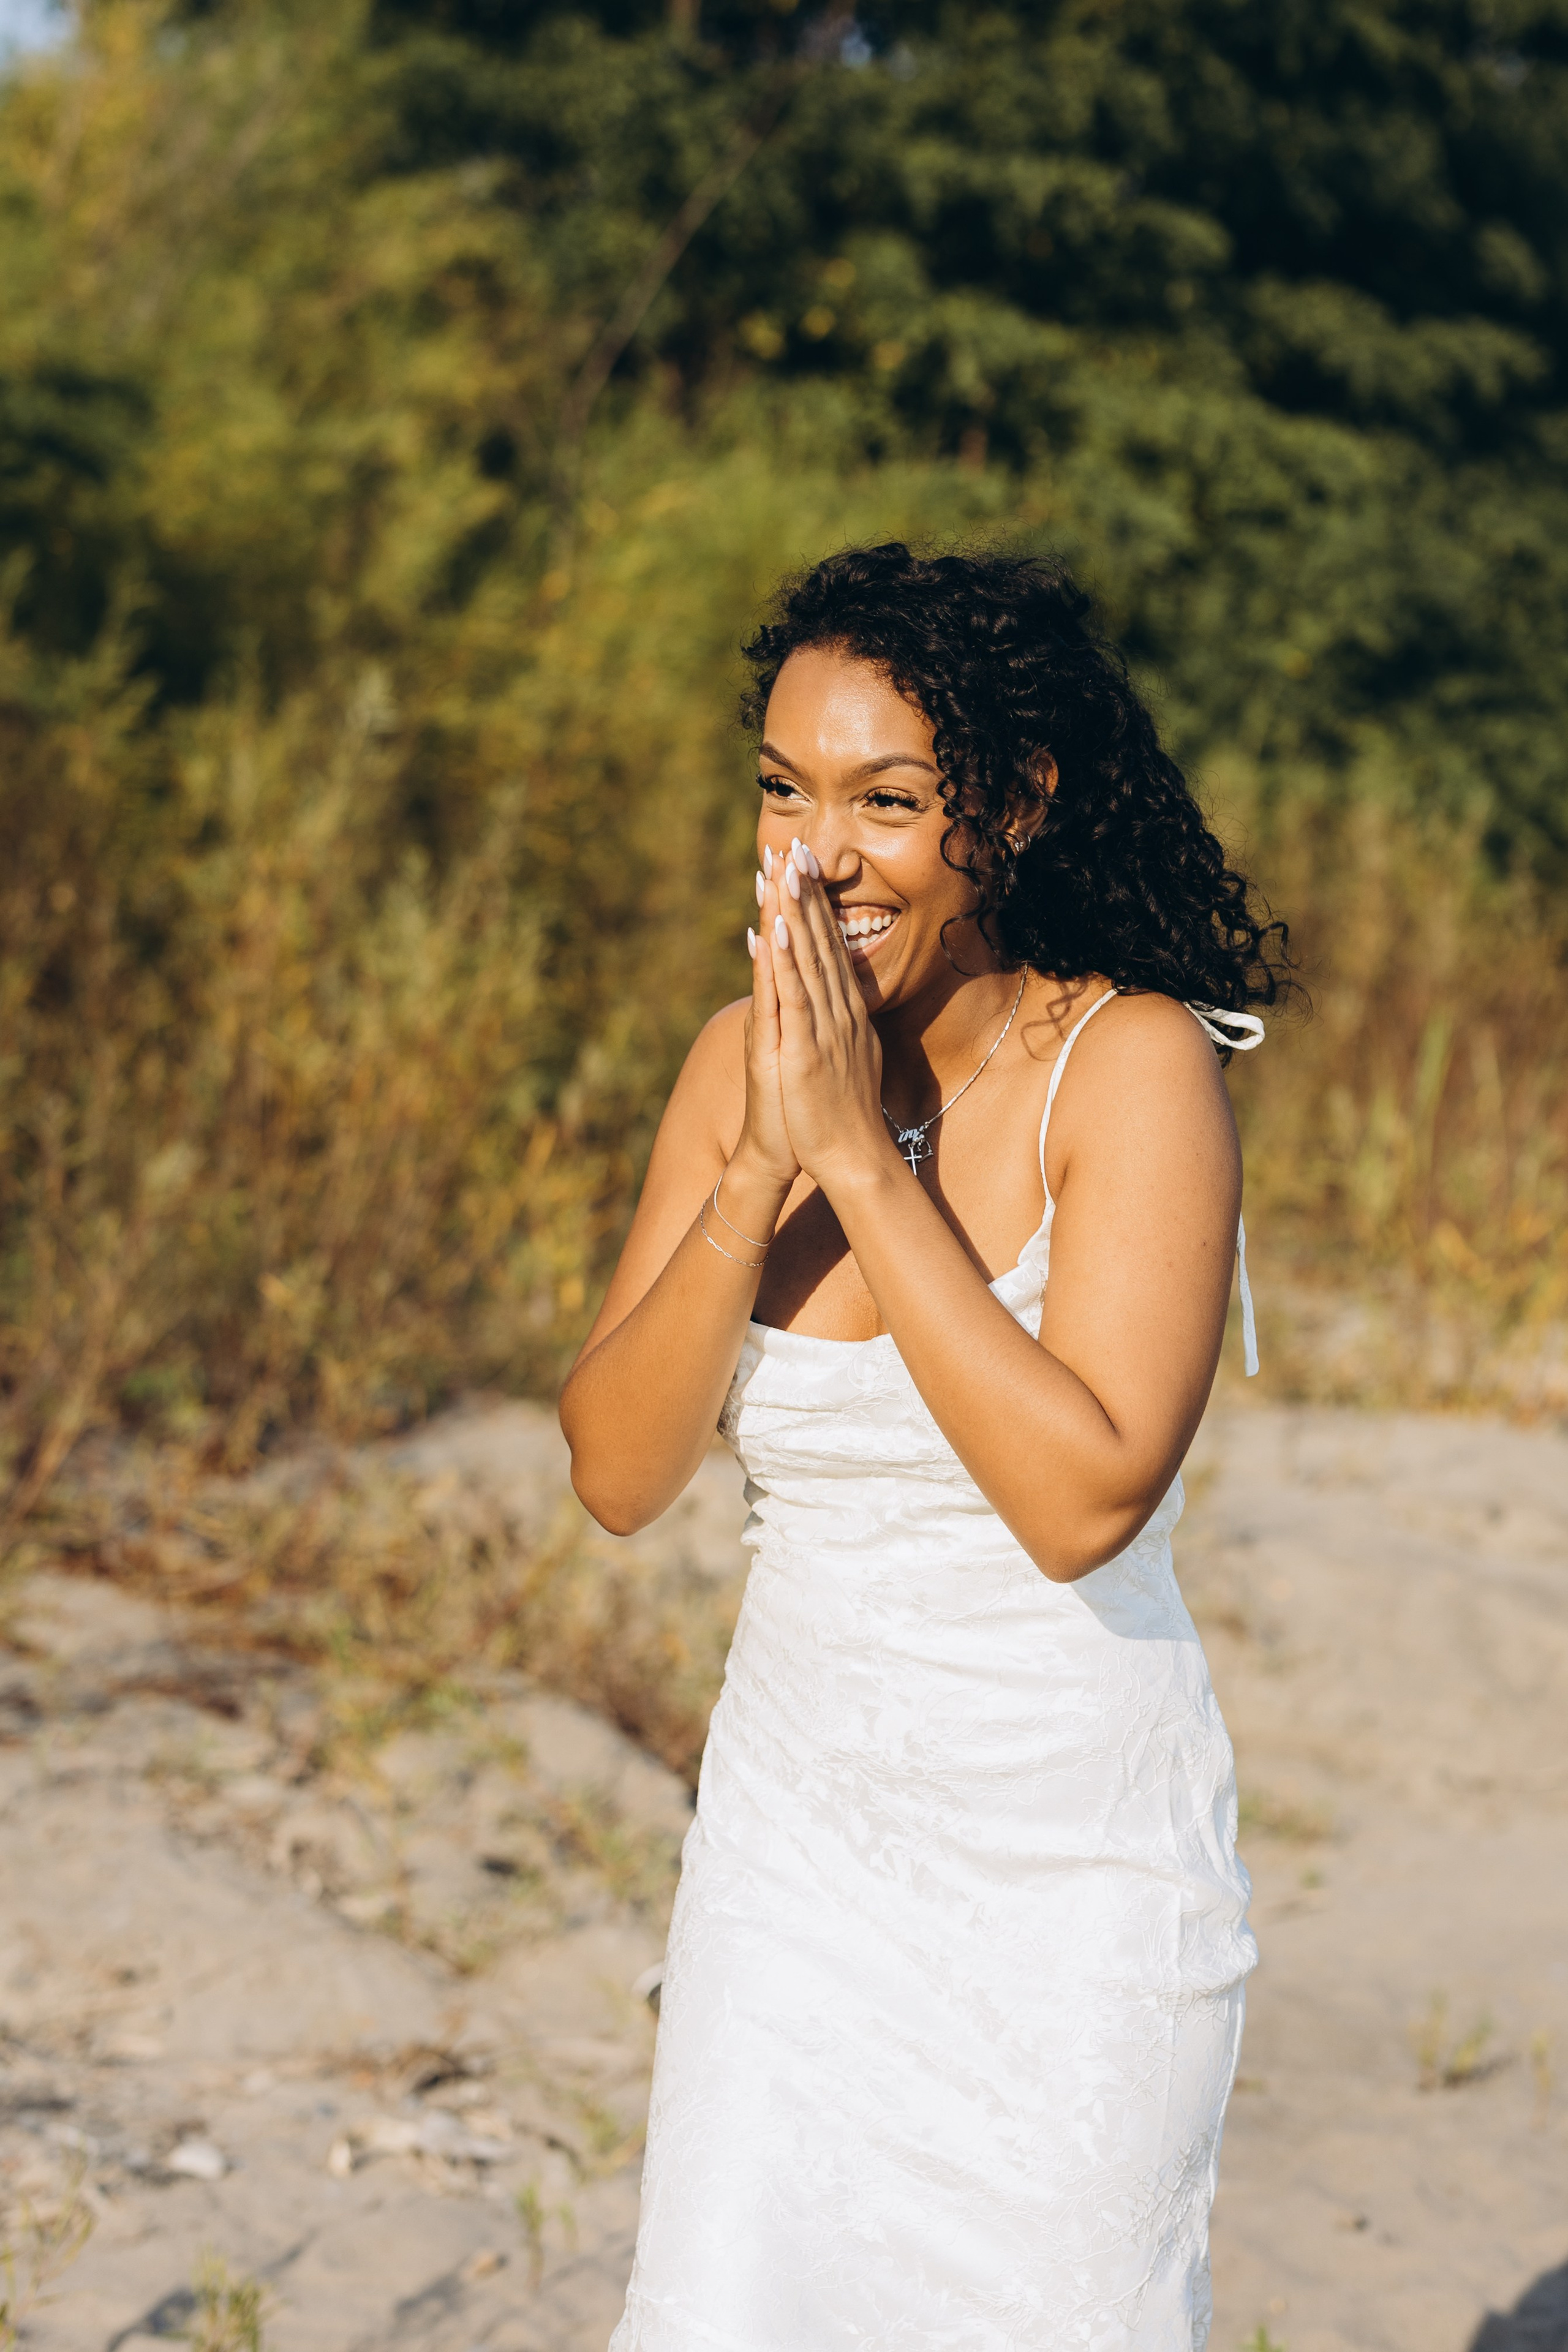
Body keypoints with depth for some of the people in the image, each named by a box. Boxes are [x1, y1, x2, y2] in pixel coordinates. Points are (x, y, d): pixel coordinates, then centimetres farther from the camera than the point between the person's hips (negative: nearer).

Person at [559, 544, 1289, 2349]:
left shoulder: (1134, 1064, -16)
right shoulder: (745, 1059, -1)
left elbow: (1085, 1494, -26)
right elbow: (616, 1473, -5)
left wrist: (856, 1153, -24)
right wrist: (759, 1174, -19)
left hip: (1072, 1858, -4)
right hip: (798, 1827, 4)